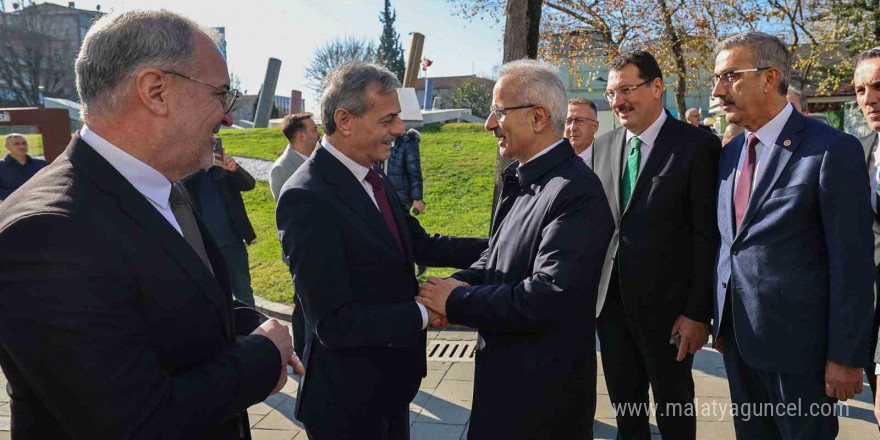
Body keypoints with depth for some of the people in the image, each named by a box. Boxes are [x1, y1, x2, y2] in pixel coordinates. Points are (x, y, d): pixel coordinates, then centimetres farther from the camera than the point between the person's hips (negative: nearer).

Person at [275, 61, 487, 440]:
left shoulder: (373, 179, 1)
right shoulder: (307, 198, -26)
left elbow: (422, 246, 6)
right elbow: (334, 323, -27)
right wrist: (423, 314, -18)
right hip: (347, 399, -8)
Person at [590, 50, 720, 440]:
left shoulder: (698, 145, -10)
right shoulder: (603, 146, 7)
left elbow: (707, 235, -11)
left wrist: (698, 312, -13)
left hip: (666, 306, -4)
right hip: (610, 302, 5)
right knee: (625, 405, 19)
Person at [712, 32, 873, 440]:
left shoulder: (833, 150, -12)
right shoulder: (730, 153, 9)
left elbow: (852, 263, -13)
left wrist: (846, 357, -13)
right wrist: (722, 322, 12)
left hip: (796, 342, -6)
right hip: (737, 339, 6)